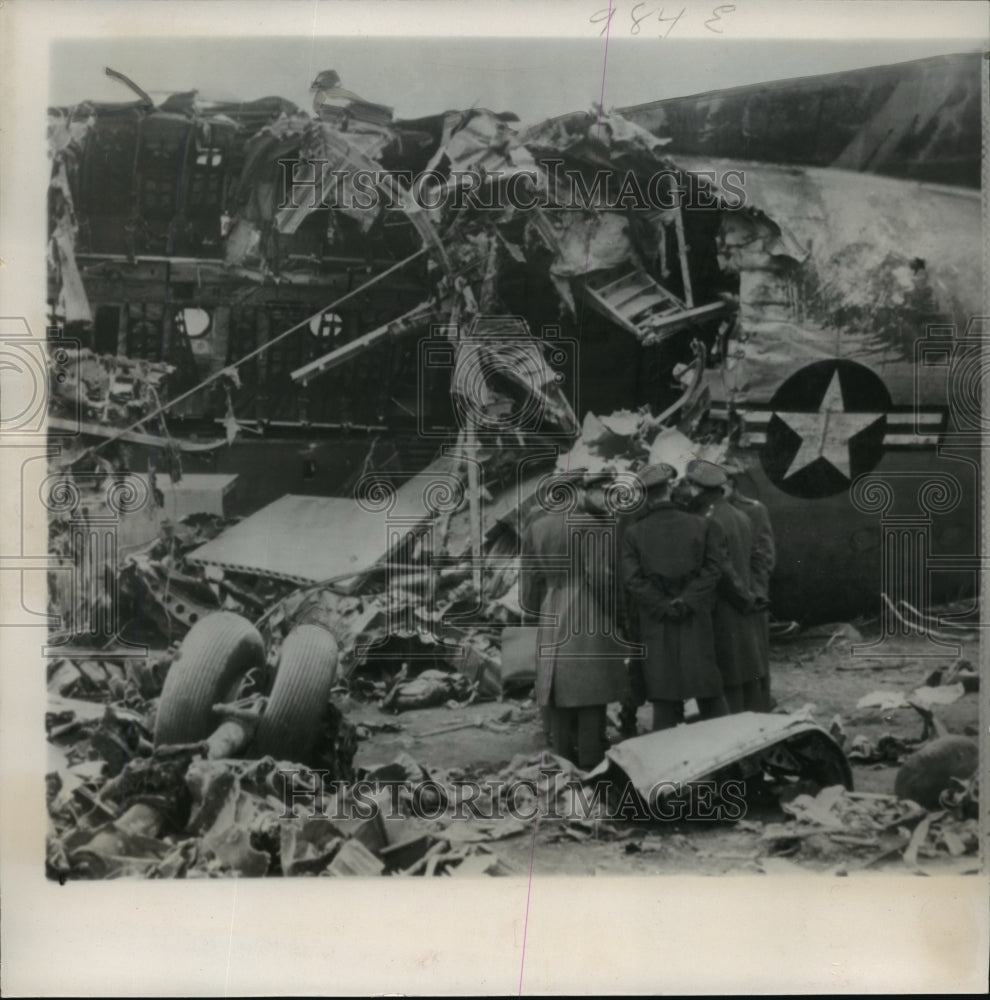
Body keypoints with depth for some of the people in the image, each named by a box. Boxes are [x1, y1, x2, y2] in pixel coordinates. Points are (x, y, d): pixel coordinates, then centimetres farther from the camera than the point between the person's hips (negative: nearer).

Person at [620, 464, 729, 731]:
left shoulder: (633, 533, -2)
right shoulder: (701, 525, 1)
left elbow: (632, 581, -9)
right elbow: (712, 571, -6)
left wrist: (663, 606, -6)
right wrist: (686, 601, -9)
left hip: (655, 628, -1)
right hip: (697, 625, 1)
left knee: (664, 703, 5)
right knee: (710, 698, 10)